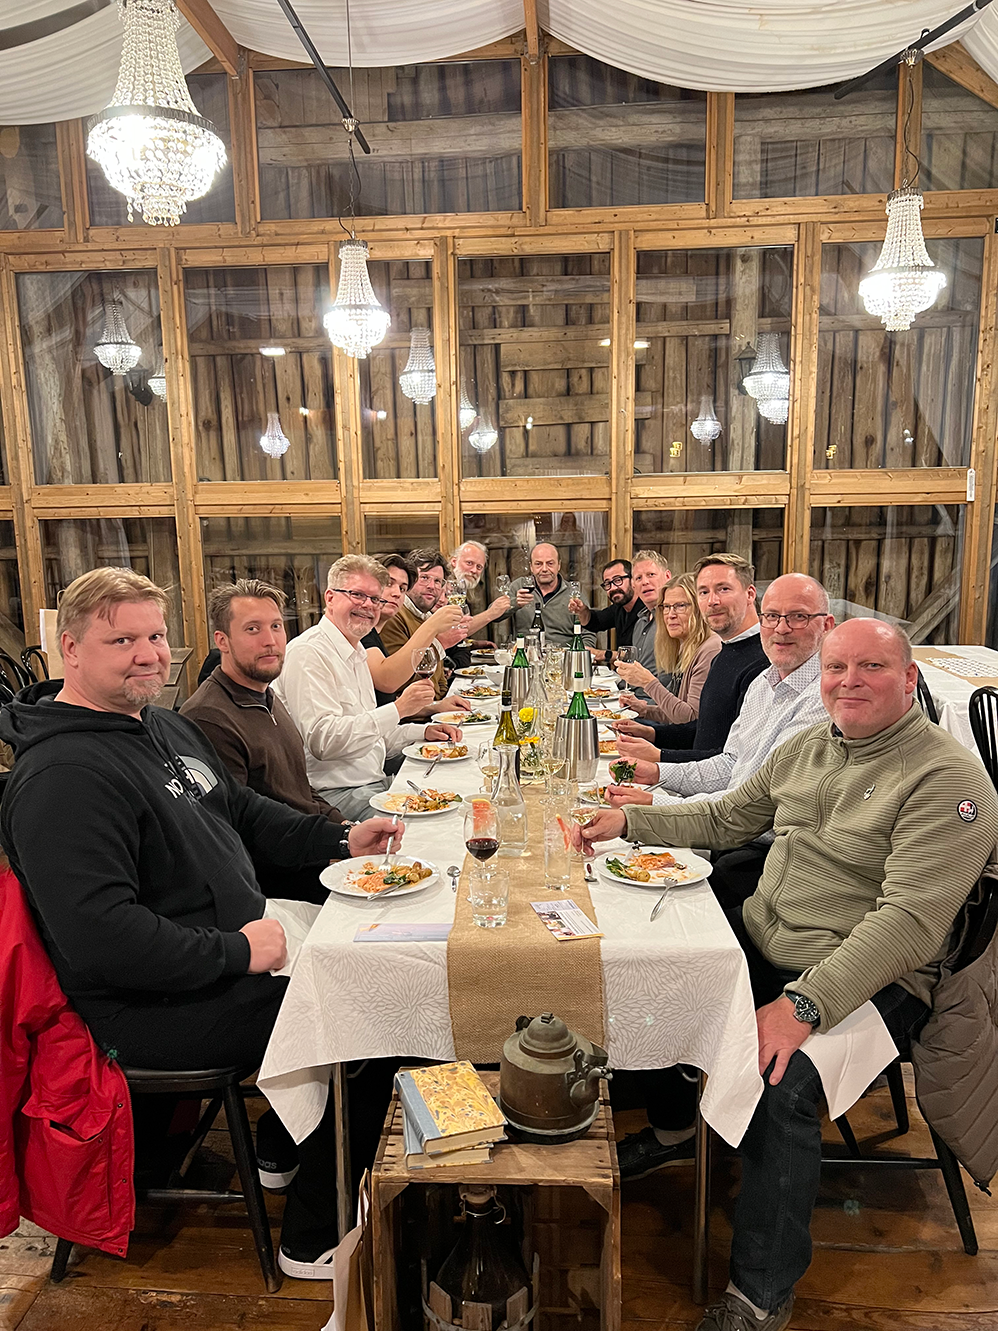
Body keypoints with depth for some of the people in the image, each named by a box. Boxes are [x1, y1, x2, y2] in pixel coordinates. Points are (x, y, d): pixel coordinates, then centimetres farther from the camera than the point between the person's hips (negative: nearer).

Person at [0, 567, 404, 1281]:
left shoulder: (169, 725, 10)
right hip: (153, 1007, -10)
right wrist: (234, 951, -23)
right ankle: (313, 1239, 9)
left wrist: (342, 839, 8)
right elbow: (97, 936, -29)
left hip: (243, 938, 10)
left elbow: (242, 809, 21)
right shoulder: (63, 776, -22)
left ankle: (285, 1146, 27)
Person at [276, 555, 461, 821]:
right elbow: (322, 740, -24)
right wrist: (398, 708, -25)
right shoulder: (308, 652, -13)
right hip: (335, 795, -9)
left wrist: (422, 731, 9)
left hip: (375, 783, 10)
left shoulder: (357, 652, 18)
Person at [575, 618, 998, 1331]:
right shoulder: (807, 747, 8)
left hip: (869, 978, -7)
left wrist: (803, 1004, -33)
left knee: (778, 1080, -30)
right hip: (763, 943, 8)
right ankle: (672, 1118, 26)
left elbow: (910, 919, -25)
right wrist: (628, 821, 9)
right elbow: (726, 818, 18)